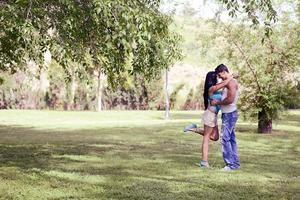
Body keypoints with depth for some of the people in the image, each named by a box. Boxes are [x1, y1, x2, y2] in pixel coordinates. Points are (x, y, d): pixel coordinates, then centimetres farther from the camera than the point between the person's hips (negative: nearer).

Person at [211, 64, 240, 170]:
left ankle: (231, 164, -7)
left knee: (225, 139, -9)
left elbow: (230, 99, -25)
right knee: (231, 139, 12)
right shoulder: (229, 82, 16)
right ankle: (235, 163, 16)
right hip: (229, 114, 10)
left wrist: (217, 102, -15)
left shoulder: (231, 82, -16)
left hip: (229, 114, -10)